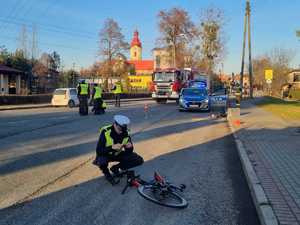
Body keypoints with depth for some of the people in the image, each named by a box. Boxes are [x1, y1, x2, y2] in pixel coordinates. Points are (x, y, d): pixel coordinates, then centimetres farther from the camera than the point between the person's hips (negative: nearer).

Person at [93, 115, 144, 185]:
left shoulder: (125, 133, -15)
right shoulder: (105, 132, -27)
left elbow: (128, 152, -9)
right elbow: (99, 151, -32)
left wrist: (130, 147, -32)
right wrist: (112, 147, -47)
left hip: (117, 154, 4)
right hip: (105, 154, -4)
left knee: (139, 160, -12)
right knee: (102, 161, -40)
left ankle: (115, 168, 8)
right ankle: (106, 173, -2)